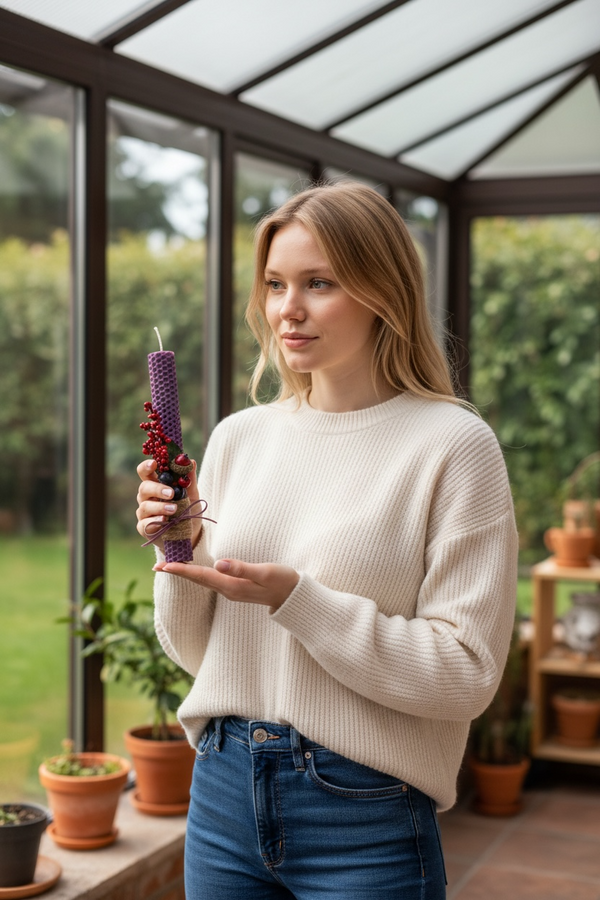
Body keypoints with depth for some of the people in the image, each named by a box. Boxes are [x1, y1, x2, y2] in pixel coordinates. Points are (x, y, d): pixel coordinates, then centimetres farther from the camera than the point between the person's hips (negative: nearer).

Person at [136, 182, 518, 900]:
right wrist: (182, 552, -9)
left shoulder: (451, 444, -11)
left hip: (366, 815, -4)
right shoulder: (238, 437, 4)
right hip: (224, 789, 5)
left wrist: (295, 598, -21)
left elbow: (466, 675, -15)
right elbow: (194, 651, 10)